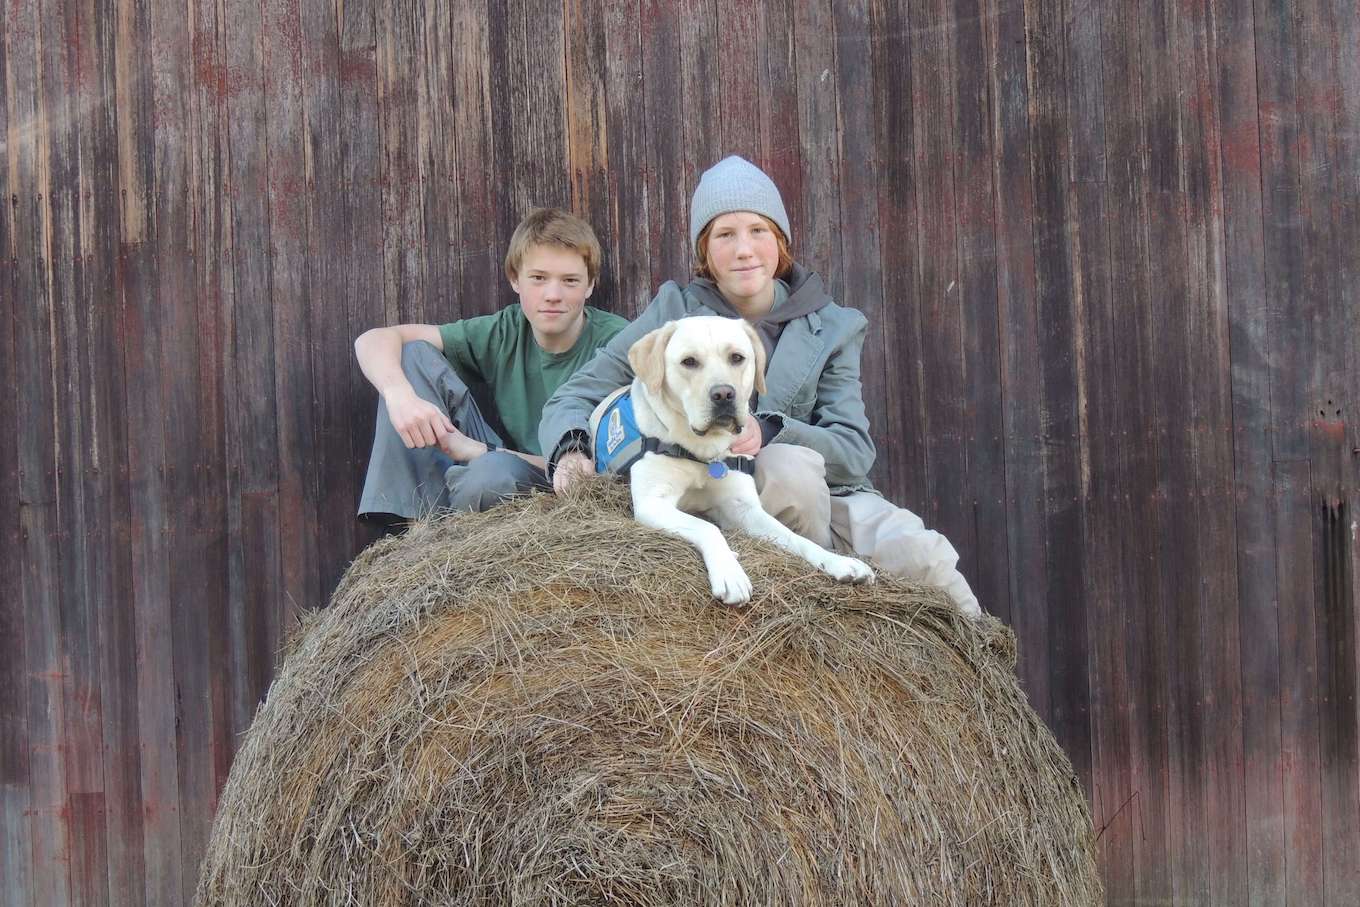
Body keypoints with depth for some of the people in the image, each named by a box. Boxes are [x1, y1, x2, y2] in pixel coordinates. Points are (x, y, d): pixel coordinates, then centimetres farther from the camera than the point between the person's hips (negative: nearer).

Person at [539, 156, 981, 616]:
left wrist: (769, 431, -25)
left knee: (926, 557, -27)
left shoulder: (831, 328, 7)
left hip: (829, 495, 2)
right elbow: (575, 397, 4)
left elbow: (854, 450, -5)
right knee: (788, 465, -35)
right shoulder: (675, 312, 4)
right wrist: (571, 449, -21)